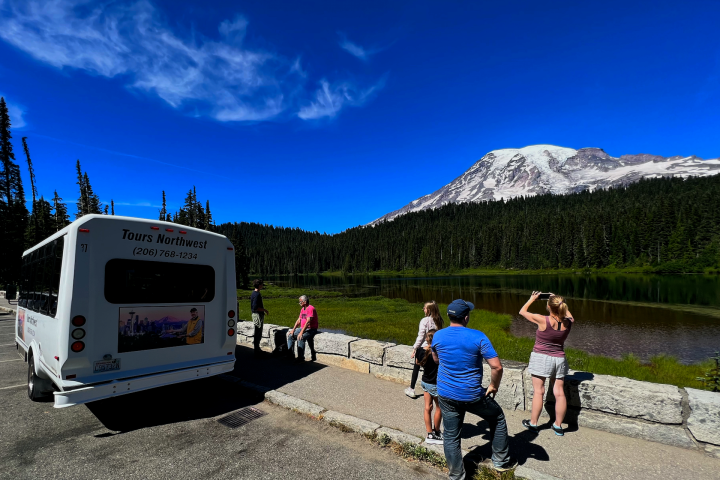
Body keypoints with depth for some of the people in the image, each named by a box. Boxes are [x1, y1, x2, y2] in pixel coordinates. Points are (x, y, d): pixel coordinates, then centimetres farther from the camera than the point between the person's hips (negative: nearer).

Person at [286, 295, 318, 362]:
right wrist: (293, 329, 3)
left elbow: (308, 322, -25)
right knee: (290, 335, 2)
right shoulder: (302, 309, 12)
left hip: (311, 329, -10)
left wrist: (301, 332, -28)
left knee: (300, 338, -32)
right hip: (302, 328, 10)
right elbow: (298, 320, 15)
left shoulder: (311, 309, -18)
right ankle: (289, 354, 7)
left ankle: (301, 358, -25)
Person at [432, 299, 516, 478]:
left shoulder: (438, 336, -7)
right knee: (498, 418, 26)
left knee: (451, 436, 16)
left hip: (446, 395, 3)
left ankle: (456, 476, 26)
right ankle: (501, 461, 38)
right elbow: (497, 366, -18)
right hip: (472, 395, -2)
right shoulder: (478, 336, -18)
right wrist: (494, 386, -2)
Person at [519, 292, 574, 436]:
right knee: (559, 393, 10)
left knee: (538, 391, 5)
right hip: (559, 359, 4)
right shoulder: (568, 322, -8)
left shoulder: (543, 320, -20)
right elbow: (568, 314, 19)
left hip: (541, 358, -4)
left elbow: (522, 311, -6)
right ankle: (558, 426, 22)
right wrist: (559, 301, 19)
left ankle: (533, 423, 16)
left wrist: (532, 299, 8)